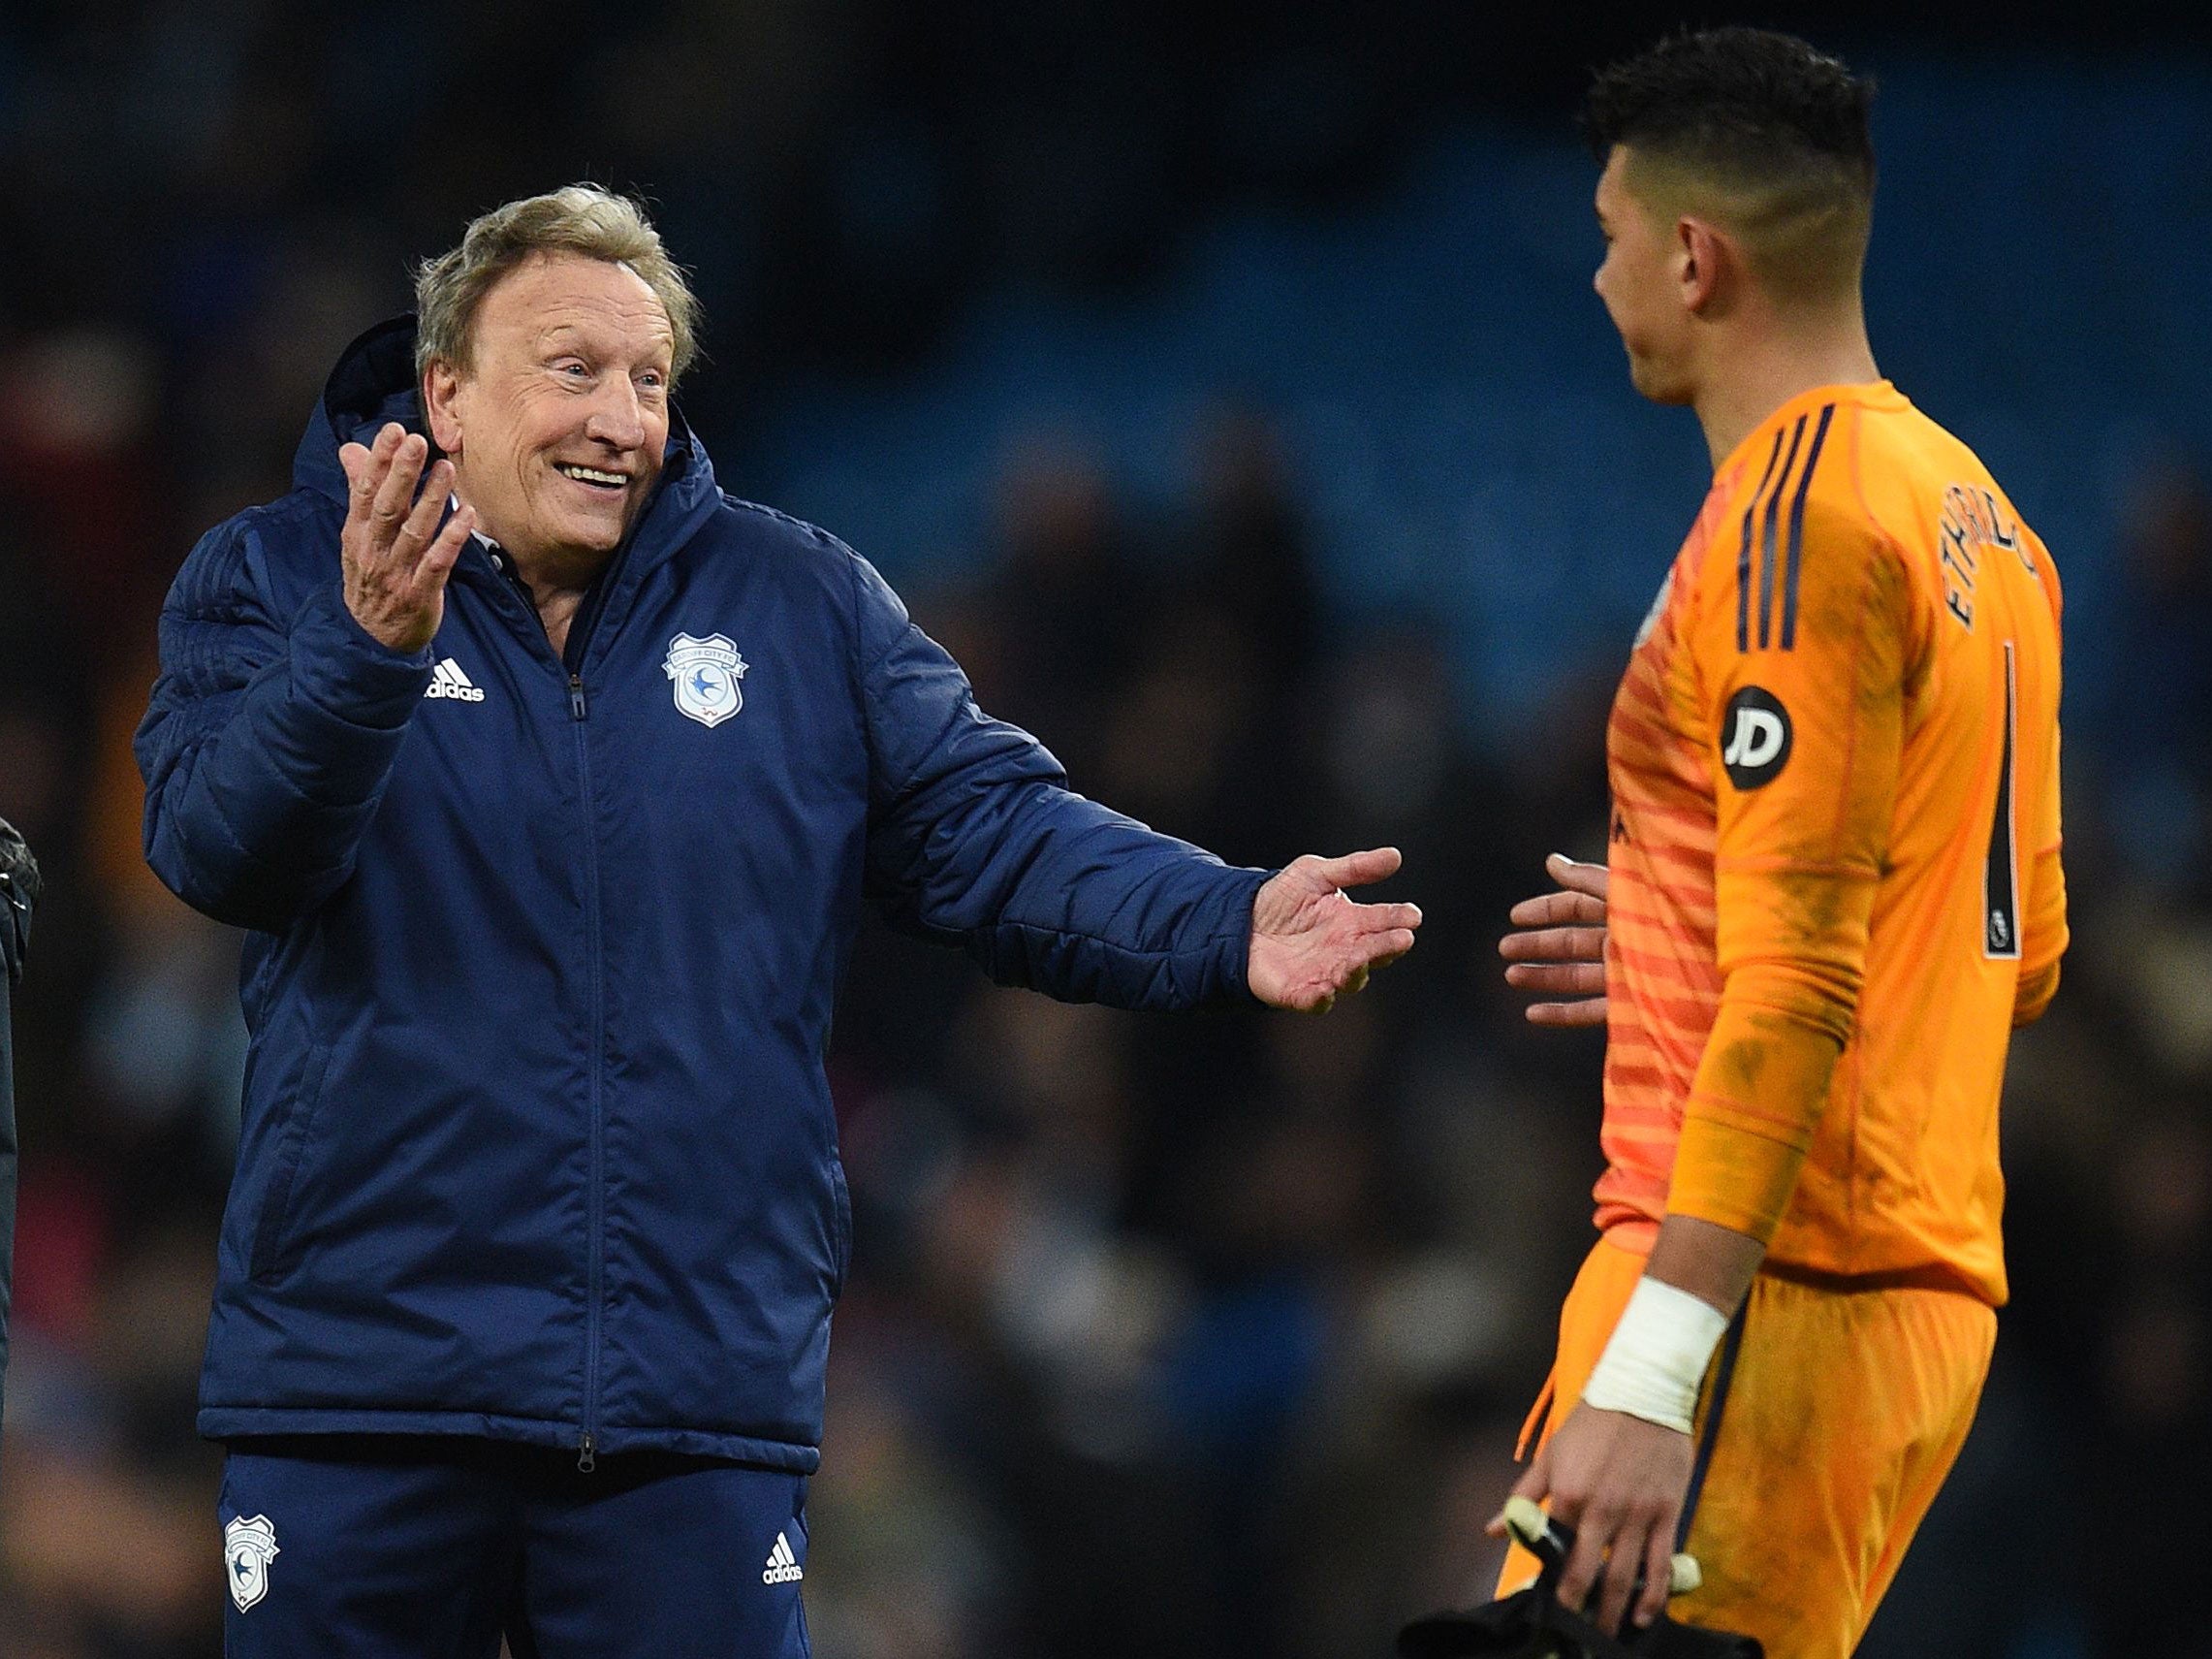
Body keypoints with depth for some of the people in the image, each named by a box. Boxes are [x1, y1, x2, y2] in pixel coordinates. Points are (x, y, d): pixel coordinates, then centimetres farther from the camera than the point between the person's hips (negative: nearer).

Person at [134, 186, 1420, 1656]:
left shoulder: (803, 607, 11)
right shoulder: (274, 584, 3)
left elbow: (992, 833, 4)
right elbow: (222, 852, -14)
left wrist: (1226, 929, -14)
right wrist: (371, 652, -33)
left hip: (702, 1398, 2)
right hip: (360, 1377, -2)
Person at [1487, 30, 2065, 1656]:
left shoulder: (1797, 515, -12)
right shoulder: (1974, 516, 17)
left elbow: (1800, 988, -19)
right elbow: (2020, 949, 24)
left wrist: (1647, 1376, -23)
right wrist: (1678, 941, 28)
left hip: (1770, 1287, -10)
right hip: (1934, 1276, 10)